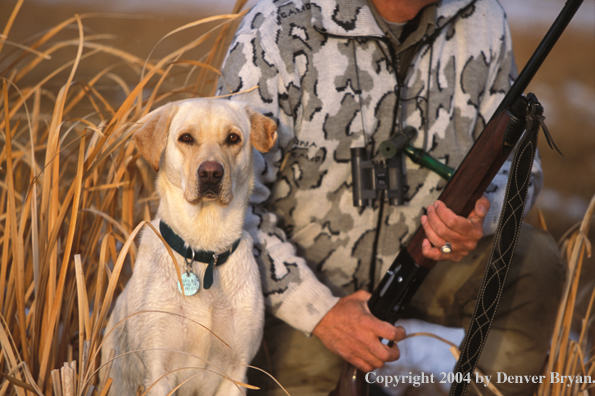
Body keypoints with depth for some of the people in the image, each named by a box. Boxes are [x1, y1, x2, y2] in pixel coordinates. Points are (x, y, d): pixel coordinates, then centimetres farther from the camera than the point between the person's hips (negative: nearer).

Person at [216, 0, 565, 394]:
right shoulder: (275, 33, -23)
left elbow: (515, 160, 2)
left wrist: (478, 220, -23)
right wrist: (320, 312, -29)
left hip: (416, 261, 4)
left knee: (534, 261, -19)